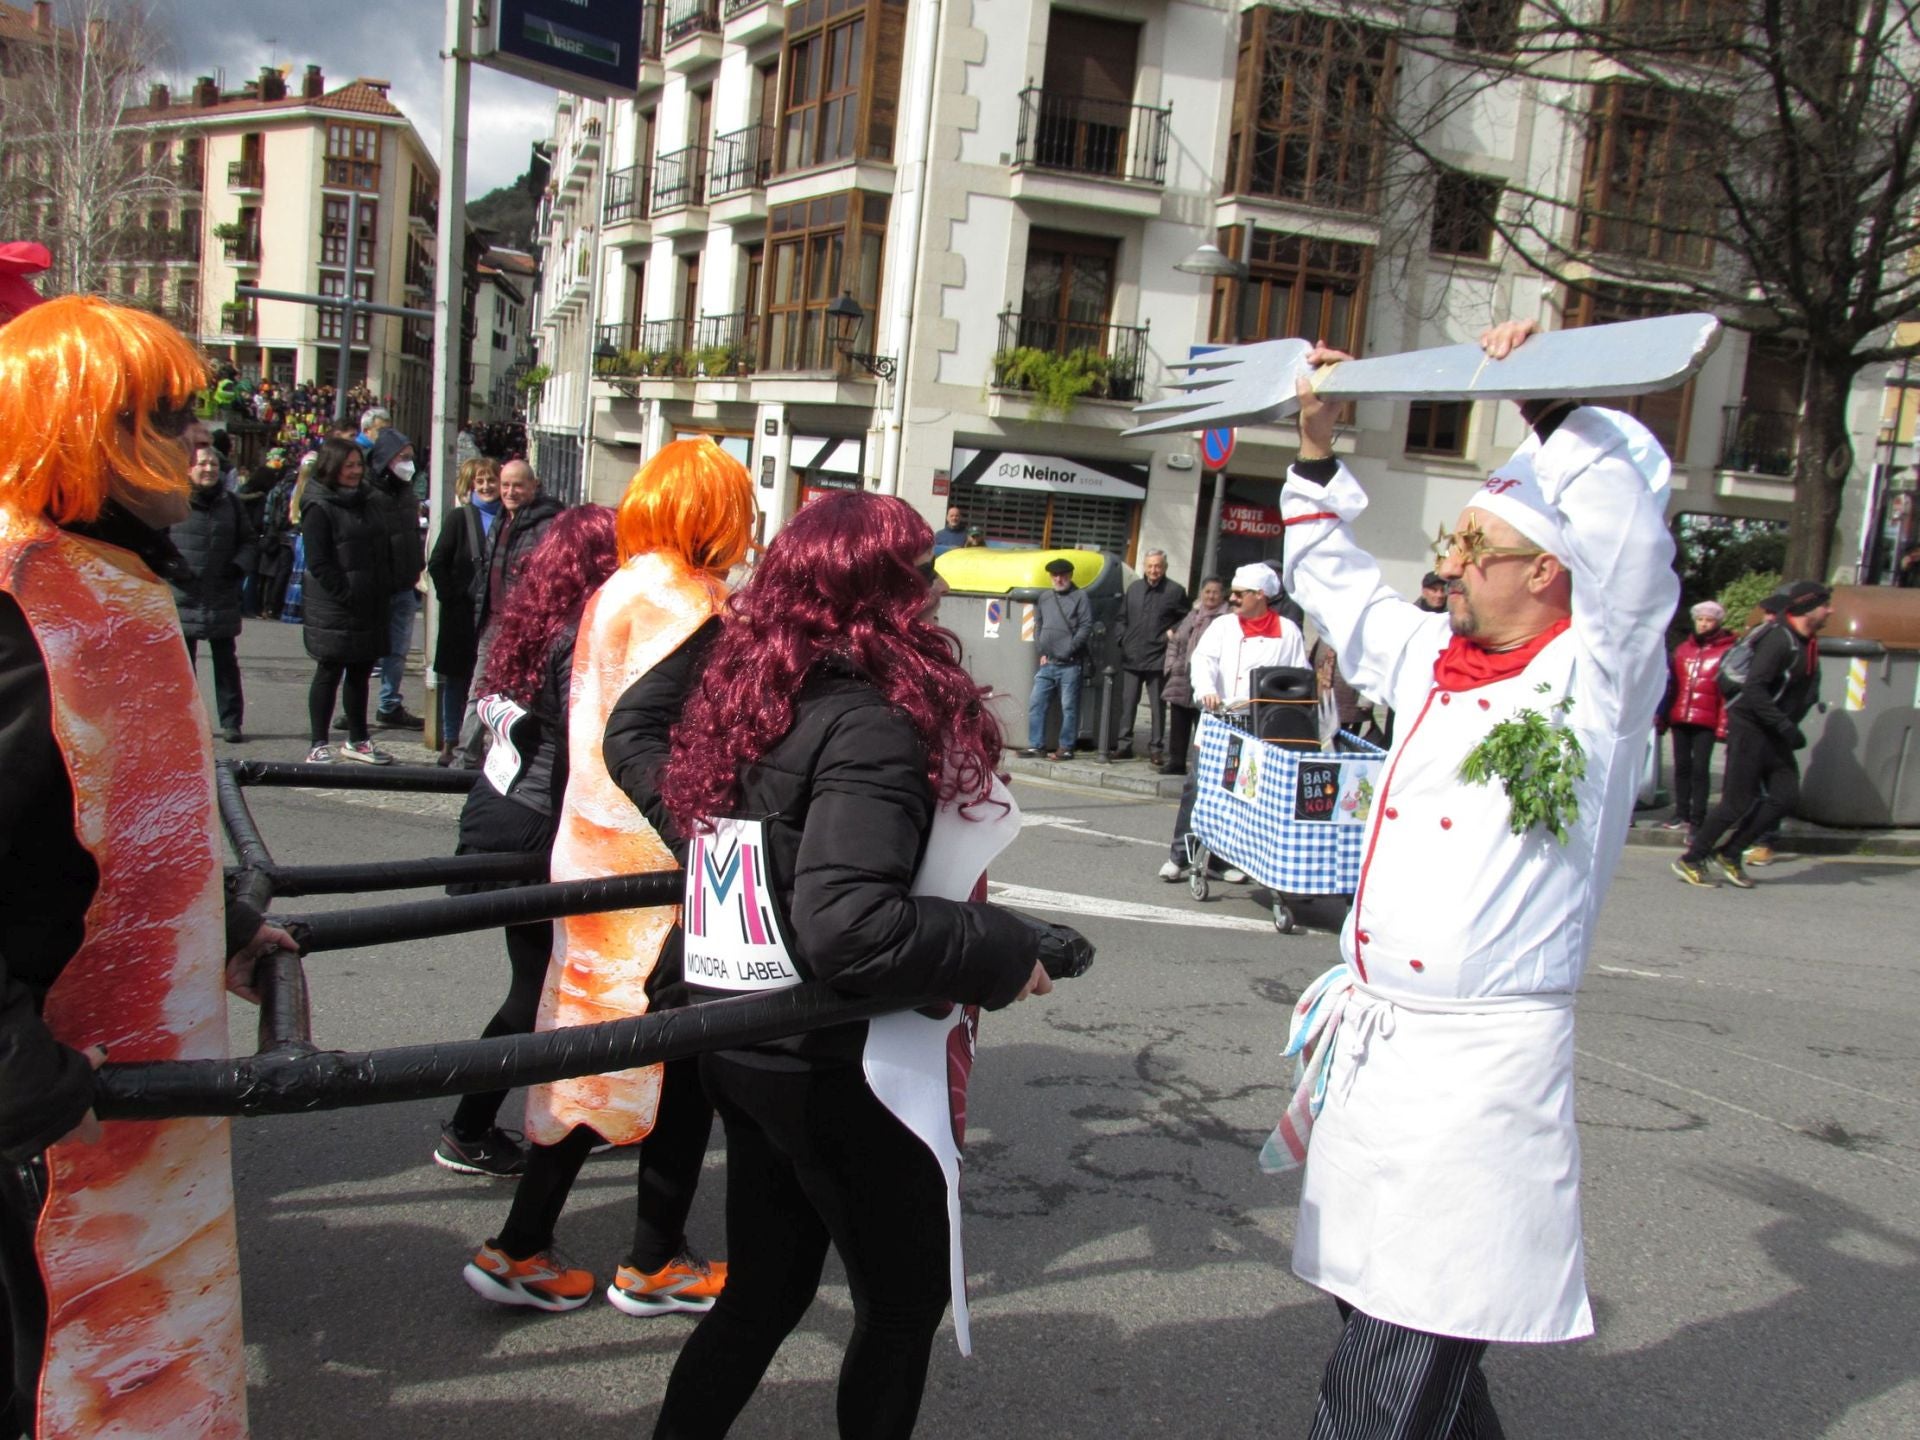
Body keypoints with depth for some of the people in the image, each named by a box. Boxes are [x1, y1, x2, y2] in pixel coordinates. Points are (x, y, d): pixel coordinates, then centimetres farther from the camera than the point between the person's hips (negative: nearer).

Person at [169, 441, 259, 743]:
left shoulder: (230, 502, 7)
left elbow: (250, 539, 13)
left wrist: (240, 565, -3)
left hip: (222, 597, 2)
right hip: (183, 597, -2)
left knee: (226, 662, 7)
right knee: (183, 660, 7)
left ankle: (231, 721, 13)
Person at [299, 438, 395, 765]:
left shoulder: (364, 504, 15)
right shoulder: (319, 509, -9)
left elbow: (383, 552, 19)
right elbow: (319, 564, -14)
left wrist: (384, 590, 6)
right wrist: (347, 596, -19)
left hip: (369, 611, 7)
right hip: (334, 612, -7)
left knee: (360, 673, 13)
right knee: (329, 674, 0)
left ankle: (357, 740, 23)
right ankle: (318, 745, 7)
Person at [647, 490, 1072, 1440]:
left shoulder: (750, 695, 3)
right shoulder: (873, 721, -22)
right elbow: (846, 924, -32)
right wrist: (1005, 951, -20)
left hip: (741, 1047, 8)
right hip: (838, 1069, -8)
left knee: (765, 1288, 23)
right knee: (906, 1300, 14)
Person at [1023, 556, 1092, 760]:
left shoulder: (1079, 598, -1)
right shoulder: (1045, 597, 15)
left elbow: (1086, 628, -7)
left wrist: (1069, 649, -13)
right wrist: (1041, 651, 7)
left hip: (1070, 664, -5)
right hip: (1047, 663, 5)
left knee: (1068, 707, -1)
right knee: (1036, 703, 3)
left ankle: (1065, 747, 5)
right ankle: (1035, 745, 9)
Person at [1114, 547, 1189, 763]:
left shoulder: (1175, 591, -2)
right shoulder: (1134, 588, 11)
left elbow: (1187, 620, 4)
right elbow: (1123, 618, 19)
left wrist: (1173, 634, -9)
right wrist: (1122, 639, 6)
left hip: (1157, 658, -4)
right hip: (1131, 657, 4)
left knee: (1157, 706, 1)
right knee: (1127, 703, 7)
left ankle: (1156, 748, 6)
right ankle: (1124, 745, 13)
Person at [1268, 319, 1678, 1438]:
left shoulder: (1597, 674, -8)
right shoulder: (1434, 660, 11)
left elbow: (1629, 512, -25)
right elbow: (1331, 579, 25)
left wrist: (1552, 400, -22)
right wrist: (1319, 451, 19)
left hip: (1480, 1063, -7)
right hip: (1373, 1042, 7)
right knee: (1383, 1311, 19)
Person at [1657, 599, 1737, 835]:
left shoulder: (1727, 651, 1)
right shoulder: (1682, 649, 14)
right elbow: (1671, 685, 18)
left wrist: (1723, 724, -10)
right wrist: (1662, 716, 15)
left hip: (1706, 721, -4)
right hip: (1680, 718, 4)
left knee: (1700, 768, -5)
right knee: (1681, 767, 9)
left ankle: (1697, 818, 0)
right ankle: (1682, 814, 17)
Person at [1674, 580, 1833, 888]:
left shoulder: (1809, 644, 11)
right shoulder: (1779, 639, -18)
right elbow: (1754, 689, -25)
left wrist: (1790, 727, 5)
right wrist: (1786, 727, -26)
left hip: (1774, 733, 9)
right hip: (1750, 726, -9)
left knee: (1786, 797, 1)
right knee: (1738, 802, -7)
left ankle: (1728, 854, 9)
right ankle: (1691, 860, 4)